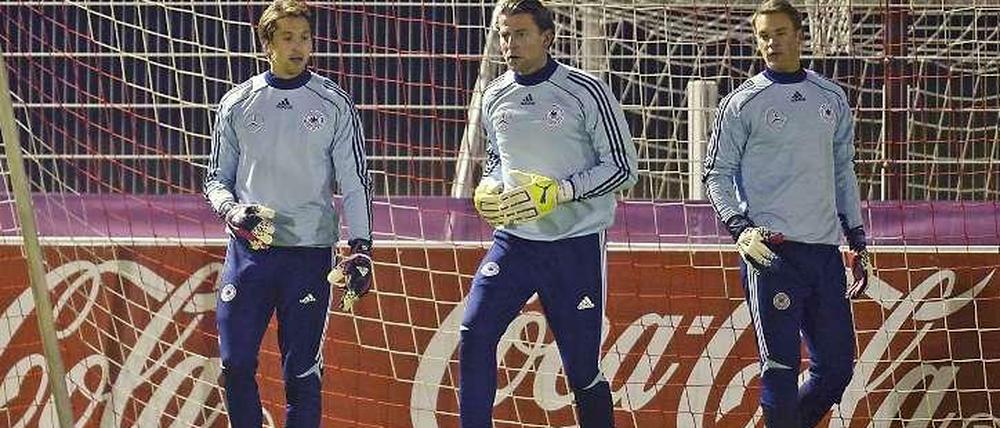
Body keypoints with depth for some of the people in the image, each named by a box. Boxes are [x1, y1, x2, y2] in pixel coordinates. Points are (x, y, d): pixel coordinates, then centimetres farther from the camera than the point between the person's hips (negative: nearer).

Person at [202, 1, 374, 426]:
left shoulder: (334, 104, 3)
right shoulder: (238, 103, 8)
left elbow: (355, 182, 2)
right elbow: (217, 178, 14)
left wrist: (360, 247, -9)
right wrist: (231, 210, -8)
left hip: (309, 252, -2)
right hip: (247, 250, 2)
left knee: (301, 370, -2)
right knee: (236, 363, -2)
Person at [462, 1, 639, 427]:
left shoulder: (585, 92, -8)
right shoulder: (495, 97, 8)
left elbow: (622, 168, -8)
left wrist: (556, 193, -18)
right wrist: (487, 191, 2)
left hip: (576, 245, -4)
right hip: (513, 240, 4)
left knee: (581, 367, 1)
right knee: (474, 334, -13)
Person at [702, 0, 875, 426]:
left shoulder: (832, 98, 14)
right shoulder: (742, 103, 1)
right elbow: (717, 174, 2)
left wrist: (858, 242, 17)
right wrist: (740, 228, -13)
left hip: (825, 249, 5)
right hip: (771, 249, -5)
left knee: (837, 365, 6)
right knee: (780, 367, -8)